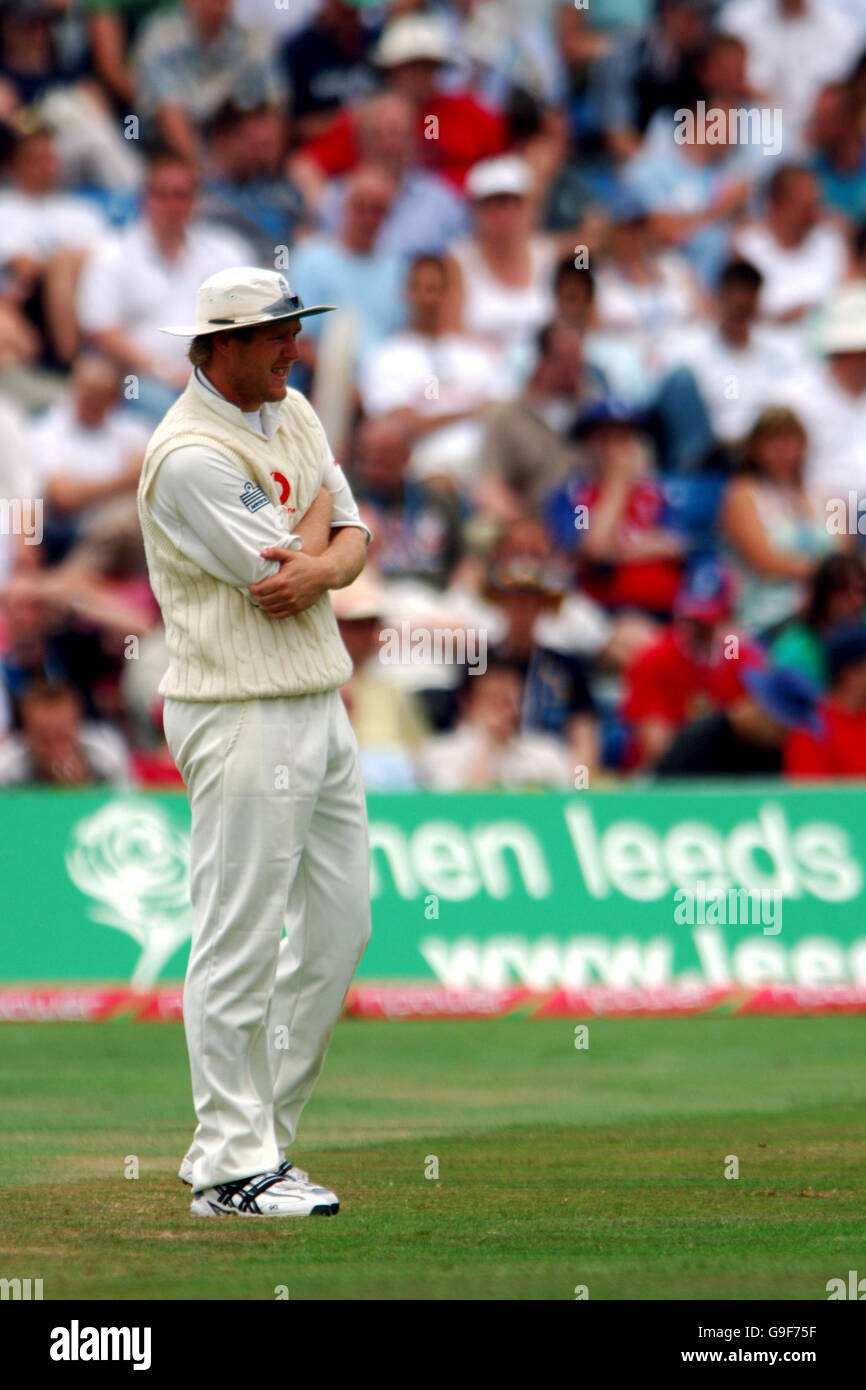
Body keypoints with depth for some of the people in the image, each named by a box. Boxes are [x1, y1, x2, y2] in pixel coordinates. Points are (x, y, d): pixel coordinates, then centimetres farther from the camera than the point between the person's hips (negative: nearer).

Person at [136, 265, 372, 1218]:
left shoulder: (293, 413, 12)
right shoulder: (189, 455, -17)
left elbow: (349, 542, 9)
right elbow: (280, 565, -18)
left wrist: (322, 566, -14)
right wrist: (319, 507, 2)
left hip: (320, 703, 9)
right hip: (242, 718, -9)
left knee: (339, 926, 11)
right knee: (239, 942, -6)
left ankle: (251, 1136, 20)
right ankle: (231, 1168, -2)